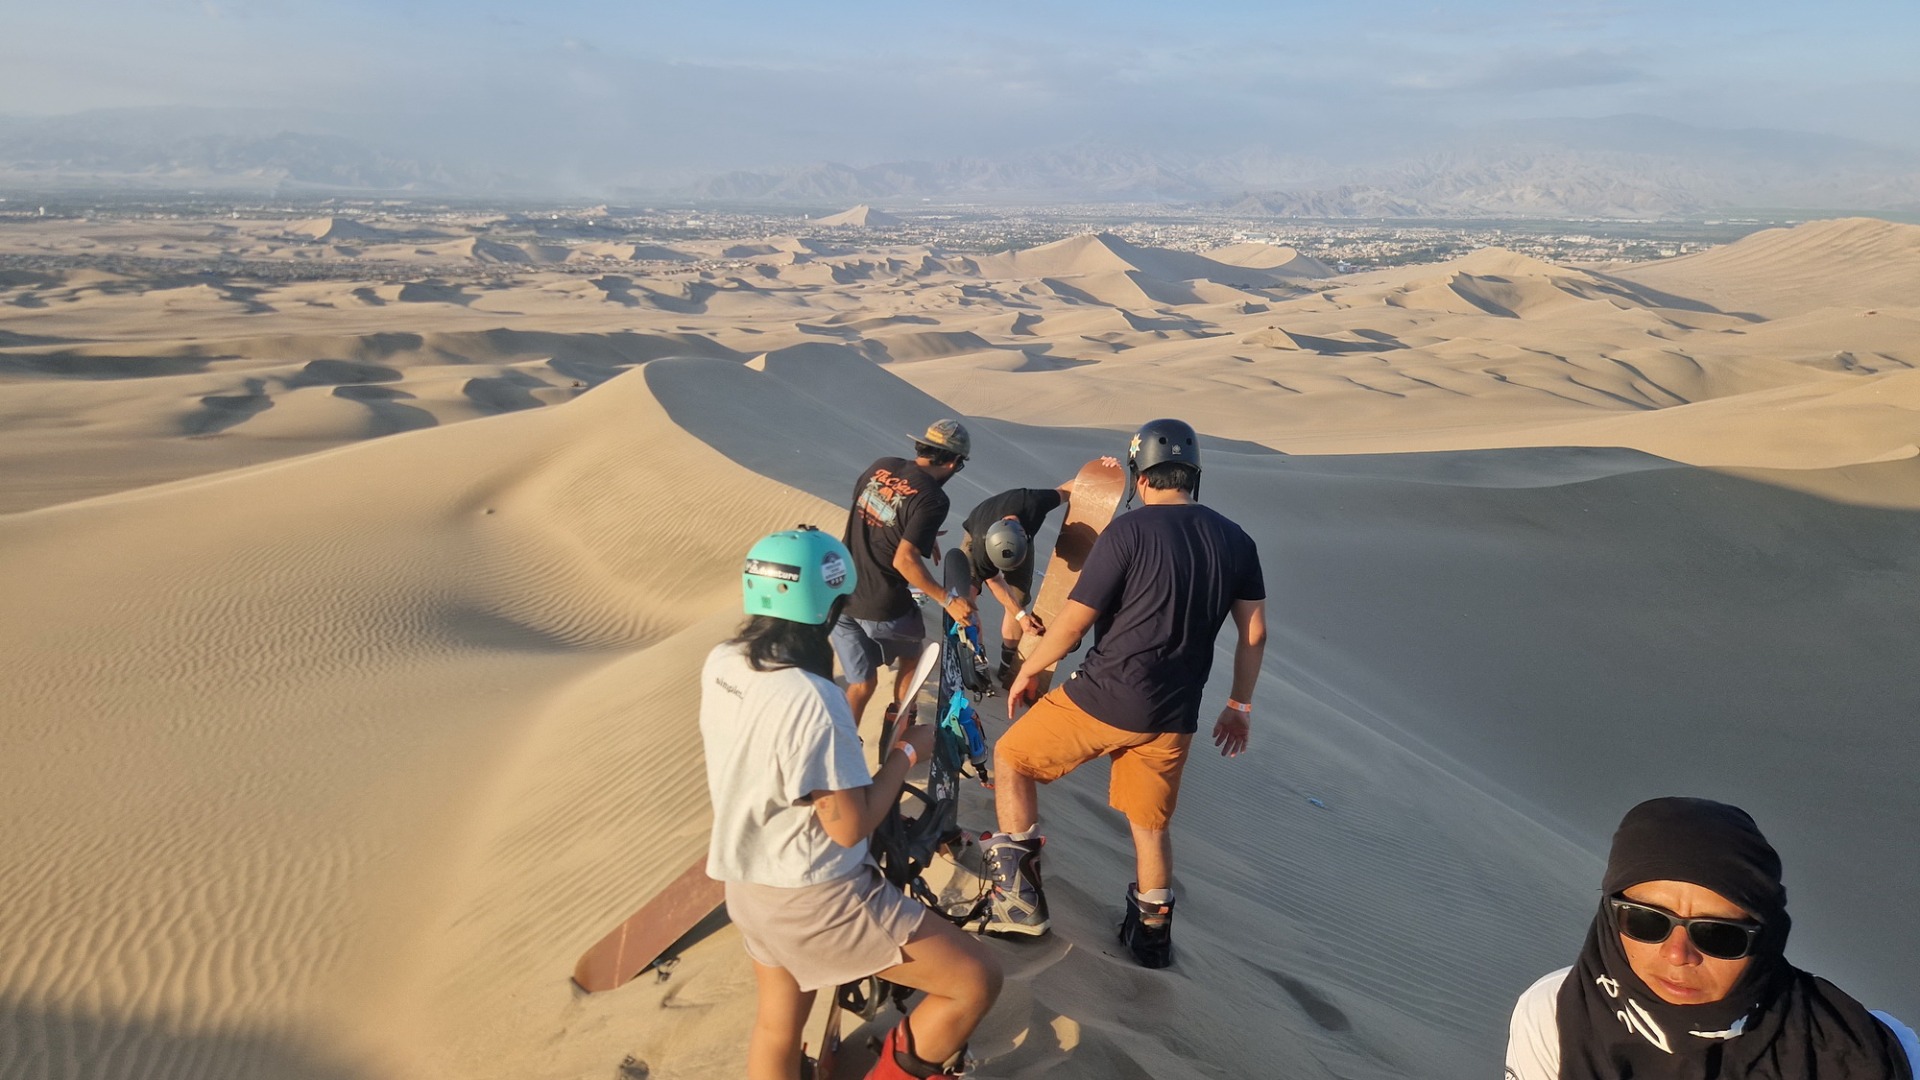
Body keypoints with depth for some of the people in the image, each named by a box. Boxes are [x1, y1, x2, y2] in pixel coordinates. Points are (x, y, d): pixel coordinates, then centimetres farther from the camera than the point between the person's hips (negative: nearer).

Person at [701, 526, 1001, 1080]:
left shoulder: (720, 664, -5)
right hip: (817, 899, -9)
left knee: (776, 1028, 28)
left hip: (748, 884, 9)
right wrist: (908, 750, -12)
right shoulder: (810, 700, -29)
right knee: (976, 980, 0)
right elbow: (849, 825, -23)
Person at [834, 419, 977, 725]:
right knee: (910, 657, 27)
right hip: (883, 608, -5)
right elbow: (904, 560, -26)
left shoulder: (880, 466, 2)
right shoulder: (932, 500, -18)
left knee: (861, 684, 17)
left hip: (841, 598, 5)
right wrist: (948, 599, -17)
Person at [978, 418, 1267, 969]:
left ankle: (1018, 892, 15)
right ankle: (1152, 933, 37)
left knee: (1012, 758, 16)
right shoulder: (1235, 540, 3)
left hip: (1104, 700, -5)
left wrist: (1027, 670, 5)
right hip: (1174, 717, 5)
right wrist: (1239, 706, 20)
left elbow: (1072, 622, -12)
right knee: (1151, 826, 24)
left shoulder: (1129, 531, -13)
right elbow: (1254, 632, 7)